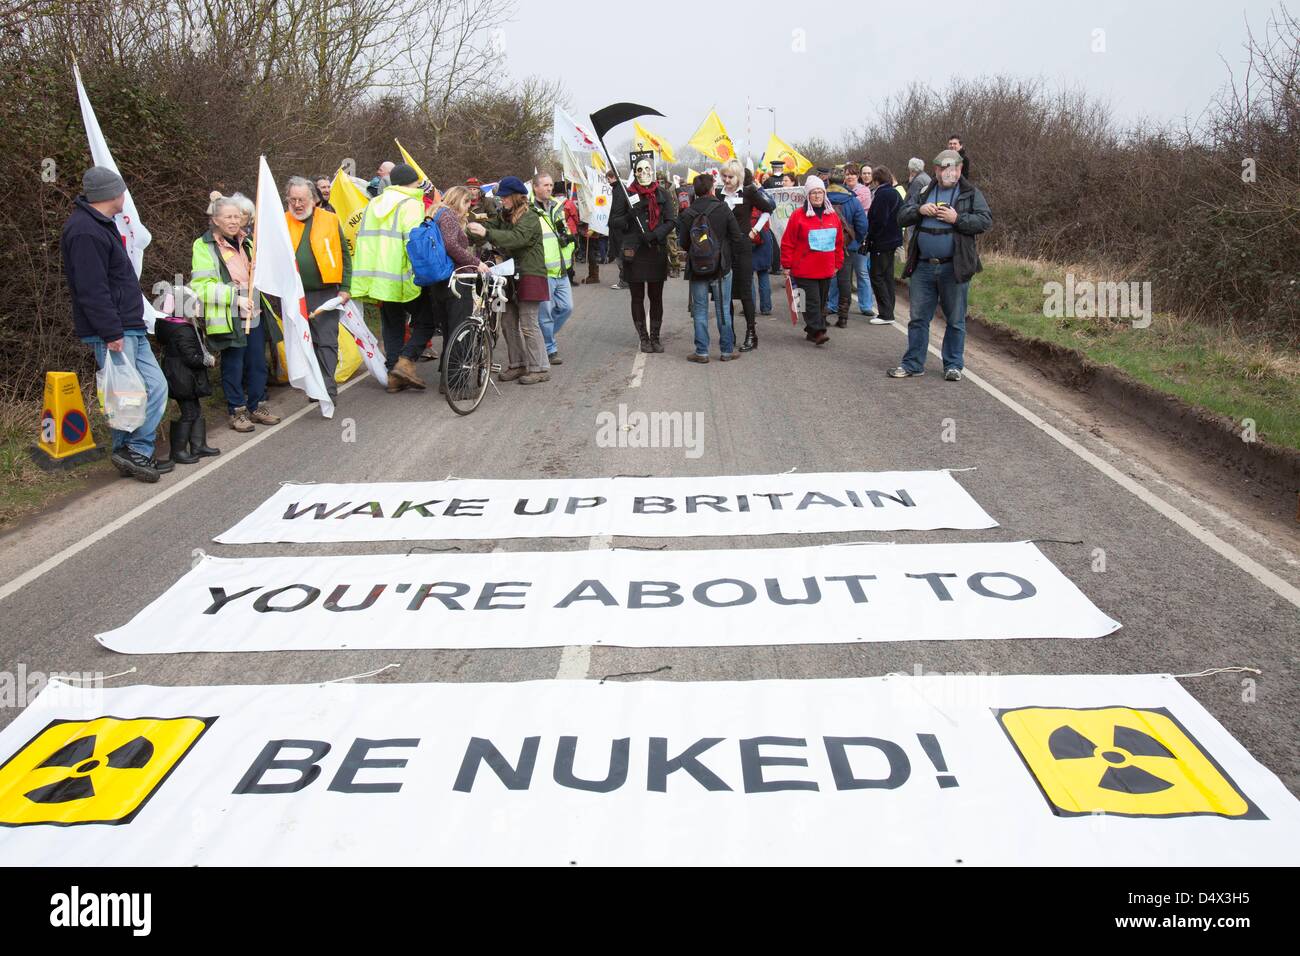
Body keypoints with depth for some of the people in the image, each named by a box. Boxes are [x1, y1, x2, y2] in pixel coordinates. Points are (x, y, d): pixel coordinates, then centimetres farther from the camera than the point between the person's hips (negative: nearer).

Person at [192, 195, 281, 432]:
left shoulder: (247, 242, 16)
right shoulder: (204, 246, -6)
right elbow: (202, 286, -14)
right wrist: (235, 296, -22)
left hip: (253, 314, 6)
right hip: (227, 319, -6)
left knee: (257, 363, 11)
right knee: (233, 366, 1)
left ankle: (257, 406, 24)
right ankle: (237, 411, 12)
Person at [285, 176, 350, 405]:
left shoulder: (330, 220, 2)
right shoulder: (282, 223, 6)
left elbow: (344, 255, 4)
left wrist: (345, 288, -1)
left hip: (325, 293, -2)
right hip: (294, 295, 3)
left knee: (326, 342, -4)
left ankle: (328, 388, -2)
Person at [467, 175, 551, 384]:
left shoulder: (530, 218, -11)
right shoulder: (503, 216, 15)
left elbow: (517, 238, -29)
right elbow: (489, 226, 1)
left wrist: (486, 233, -38)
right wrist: (472, 227, -20)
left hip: (529, 276, -8)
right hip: (510, 275, 8)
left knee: (528, 324, -7)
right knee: (508, 322, 9)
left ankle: (540, 368, 0)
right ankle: (518, 364, 19)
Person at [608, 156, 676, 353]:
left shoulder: (663, 194, 8)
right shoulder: (626, 194, 3)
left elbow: (671, 220, 2)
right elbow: (613, 222, 1)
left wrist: (655, 235, -14)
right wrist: (629, 216, -18)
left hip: (657, 251, 1)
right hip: (633, 252, -1)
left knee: (656, 297, 5)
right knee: (637, 297, 4)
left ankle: (655, 337, 16)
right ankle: (643, 338, 14)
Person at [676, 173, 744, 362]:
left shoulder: (688, 214, -6)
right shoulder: (723, 210, -8)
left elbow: (683, 243, -1)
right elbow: (737, 238, -5)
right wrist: (730, 258, 9)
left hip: (697, 269, 1)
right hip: (721, 268, -1)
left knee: (700, 310, 7)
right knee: (723, 310, 8)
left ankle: (702, 352, 8)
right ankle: (727, 350, 13)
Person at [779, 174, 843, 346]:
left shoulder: (832, 215, 10)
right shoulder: (798, 215, -4)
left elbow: (839, 242, 17)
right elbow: (787, 242, -3)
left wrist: (837, 264, 15)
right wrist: (787, 265, -5)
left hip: (826, 269, 5)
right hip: (805, 270, -5)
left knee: (821, 301, 11)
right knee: (812, 301, -11)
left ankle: (812, 331, 22)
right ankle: (818, 331, -11)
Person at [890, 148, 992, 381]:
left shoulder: (971, 194, 3)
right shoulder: (924, 193, 12)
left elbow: (986, 221, -6)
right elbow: (902, 217, 9)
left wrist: (957, 219, -16)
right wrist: (919, 210, -10)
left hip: (955, 268, -3)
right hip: (923, 267, 3)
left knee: (955, 320, 6)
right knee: (918, 318, 8)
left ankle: (953, 365, 16)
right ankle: (913, 363, 16)